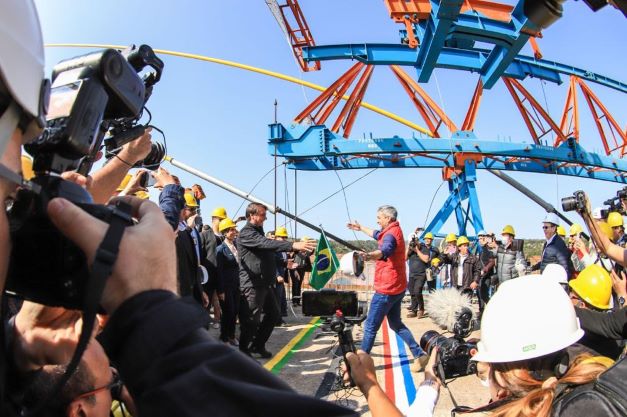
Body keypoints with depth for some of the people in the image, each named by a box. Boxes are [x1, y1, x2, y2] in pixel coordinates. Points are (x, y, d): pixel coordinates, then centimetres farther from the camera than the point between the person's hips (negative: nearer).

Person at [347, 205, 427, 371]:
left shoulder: (391, 234, -20)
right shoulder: (393, 231, 13)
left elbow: (385, 250, -43)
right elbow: (376, 235, 34)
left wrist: (369, 256, -63)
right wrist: (361, 228, 46)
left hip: (387, 289, -10)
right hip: (396, 287, 10)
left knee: (370, 326, -1)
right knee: (395, 323, 19)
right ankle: (419, 355, 18)